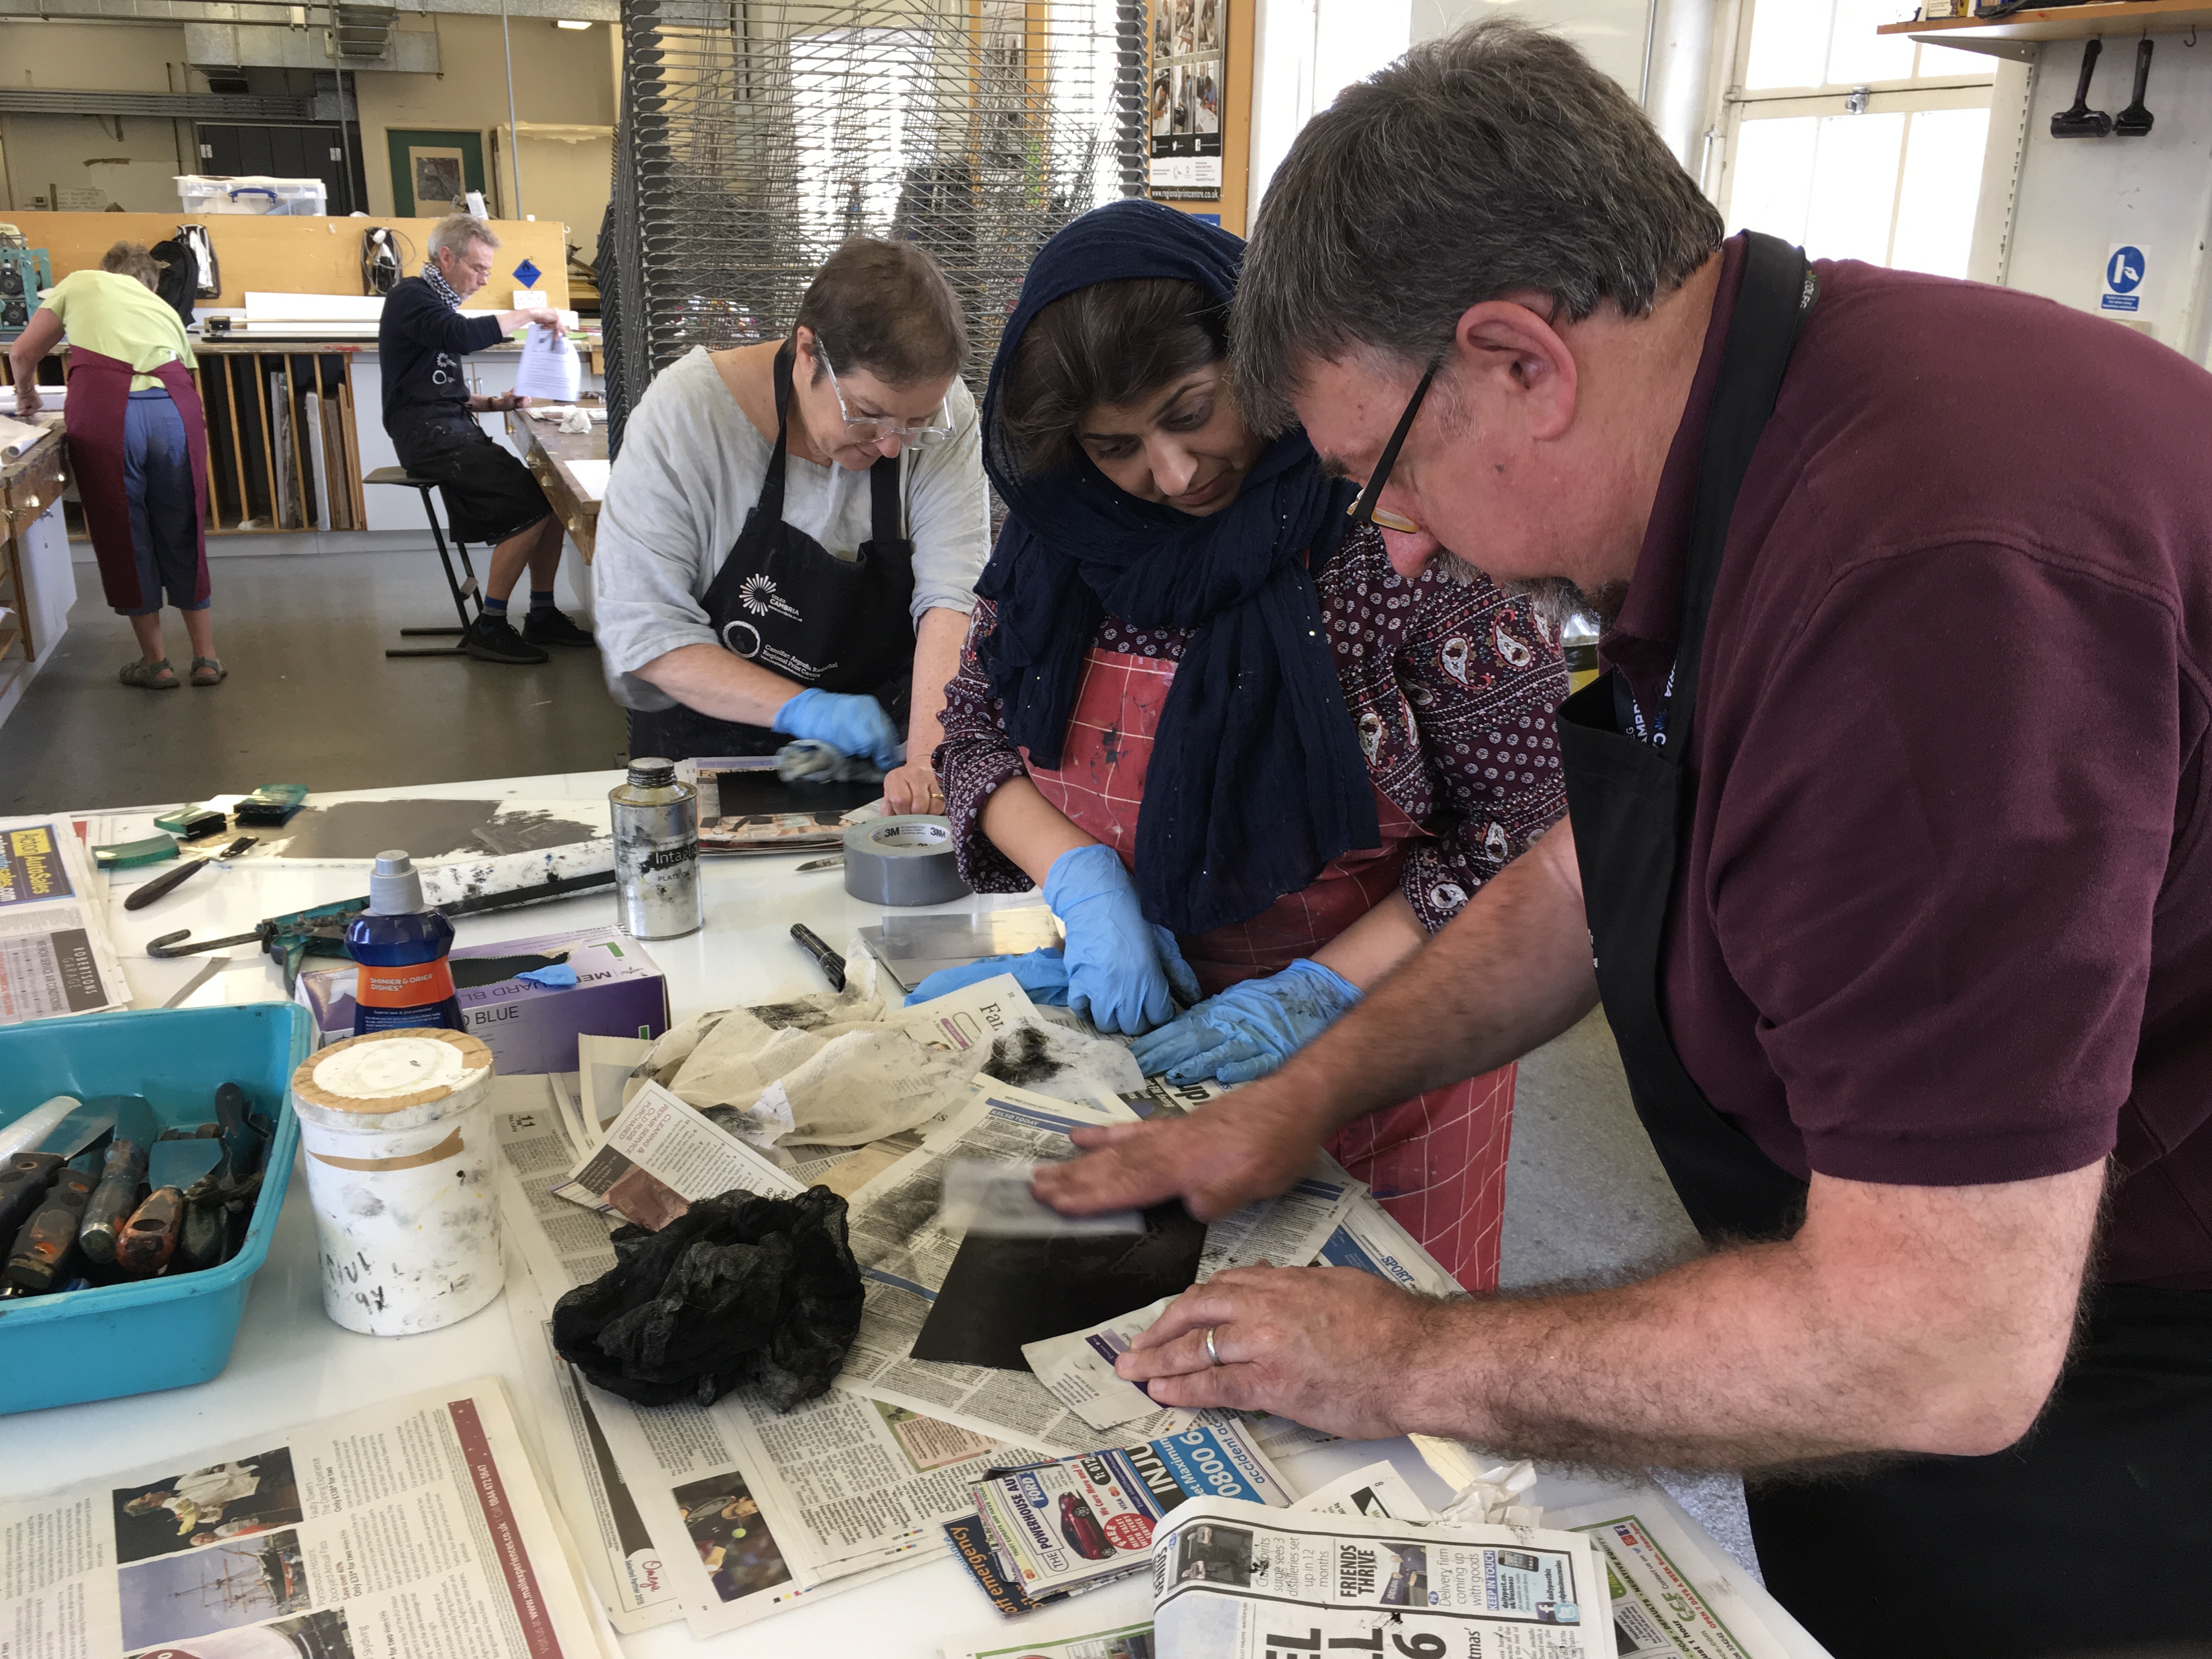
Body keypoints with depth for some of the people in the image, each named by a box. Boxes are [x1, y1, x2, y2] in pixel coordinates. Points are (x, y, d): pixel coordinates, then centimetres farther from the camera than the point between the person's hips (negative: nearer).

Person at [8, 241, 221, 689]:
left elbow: (22, 354, 22)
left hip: (104, 409, -2)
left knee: (124, 538, 12)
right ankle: (206, 658, 20)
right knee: (183, 538, 15)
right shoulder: (164, 309, 30)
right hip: (175, 409, 2)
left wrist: (26, 396, 41)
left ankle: (155, 662, 20)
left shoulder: (81, 283, 22)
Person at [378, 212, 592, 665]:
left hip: (453, 428, 9)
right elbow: (463, 336, -27)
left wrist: (493, 403, 9)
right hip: (427, 436, -9)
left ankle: (542, 615, 0)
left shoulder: (436, 303, 24)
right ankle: (488, 628, -16)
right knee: (531, 504, -21)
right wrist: (529, 314, -18)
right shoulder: (411, 296, -6)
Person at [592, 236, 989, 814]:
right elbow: (640, 626, -15)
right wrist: (802, 709, -25)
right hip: (711, 742, -1)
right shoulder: (686, 412, -15)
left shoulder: (940, 409, -11)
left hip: (877, 745, 1)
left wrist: (928, 762, -33)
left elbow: (955, 597, -18)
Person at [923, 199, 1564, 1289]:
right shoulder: (1069, 534, -5)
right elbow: (975, 735, 3)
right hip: (1132, 1026, 4)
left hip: (1379, 1044, -4)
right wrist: (1081, 875, -16)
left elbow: (1527, 821, -18)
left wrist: (1326, 990, -23)